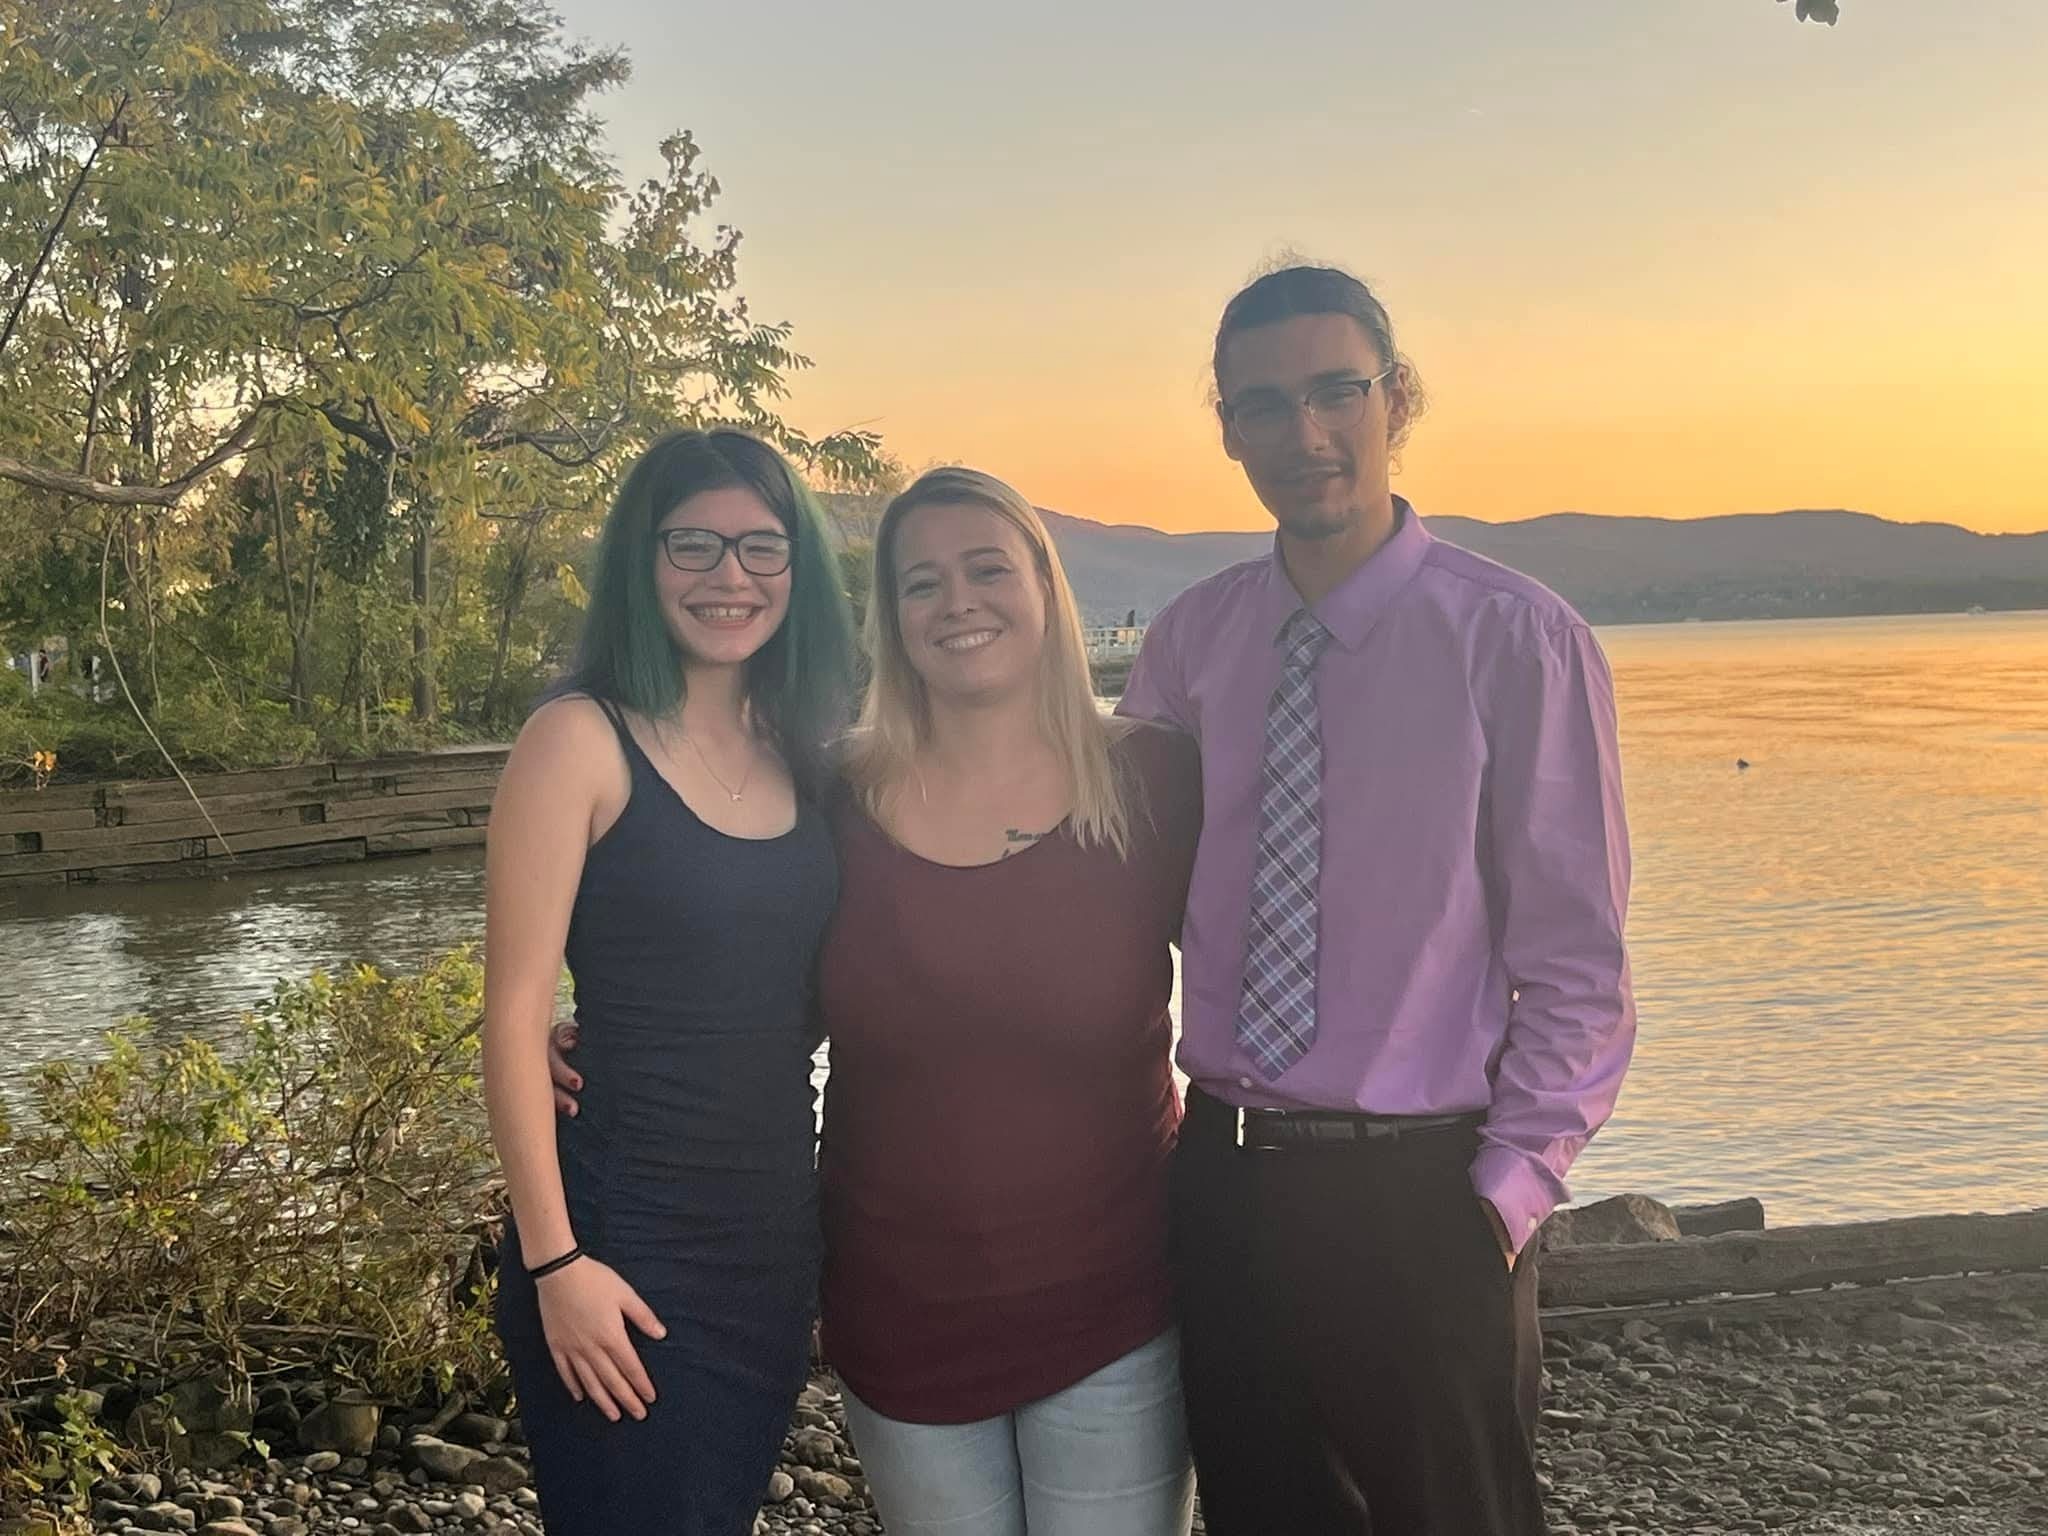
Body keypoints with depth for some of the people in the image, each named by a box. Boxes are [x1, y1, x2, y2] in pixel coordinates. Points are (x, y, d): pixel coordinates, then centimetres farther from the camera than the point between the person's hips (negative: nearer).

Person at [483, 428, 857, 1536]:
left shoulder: (801, 756, 6)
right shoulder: (581, 740, -11)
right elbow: (515, 1011, -13)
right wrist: (554, 1261, -15)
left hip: (778, 1234, 6)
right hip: (627, 1244, -6)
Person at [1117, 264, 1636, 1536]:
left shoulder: (1519, 640, -11)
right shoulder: (1191, 640, 2)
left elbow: (1575, 960, -9)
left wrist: (1506, 1195, -12)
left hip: (1419, 1194, -4)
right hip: (1221, 1178, 4)